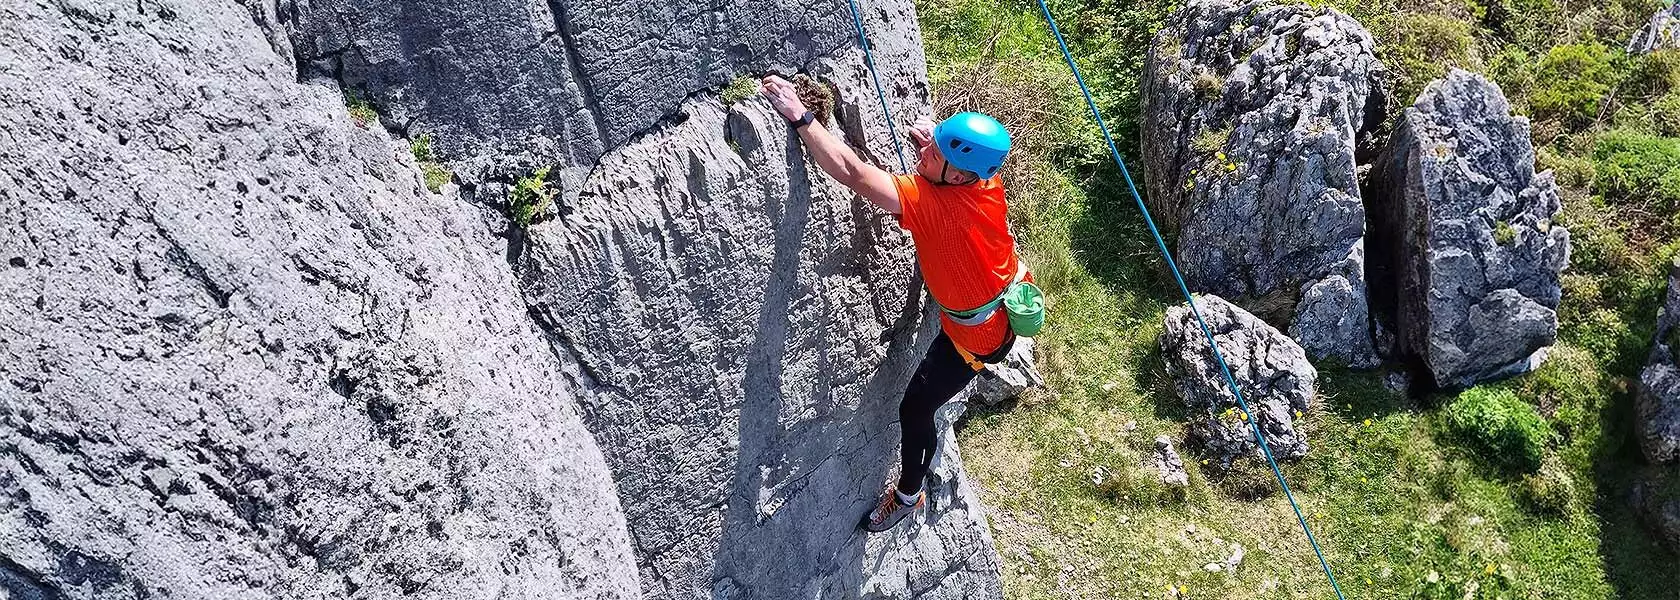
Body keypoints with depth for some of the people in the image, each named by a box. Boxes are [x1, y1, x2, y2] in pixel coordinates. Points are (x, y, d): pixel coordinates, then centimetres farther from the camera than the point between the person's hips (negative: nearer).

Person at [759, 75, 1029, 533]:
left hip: (978, 335, -7)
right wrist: (935, 138, -16)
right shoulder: (987, 182, -20)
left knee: (915, 409, 10)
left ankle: (908, 495, 33)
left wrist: (798, 115, -40)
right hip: (1012, 302, 7)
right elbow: (962, 146, 5)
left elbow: (852, 173, -44)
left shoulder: (930, 204, -40)